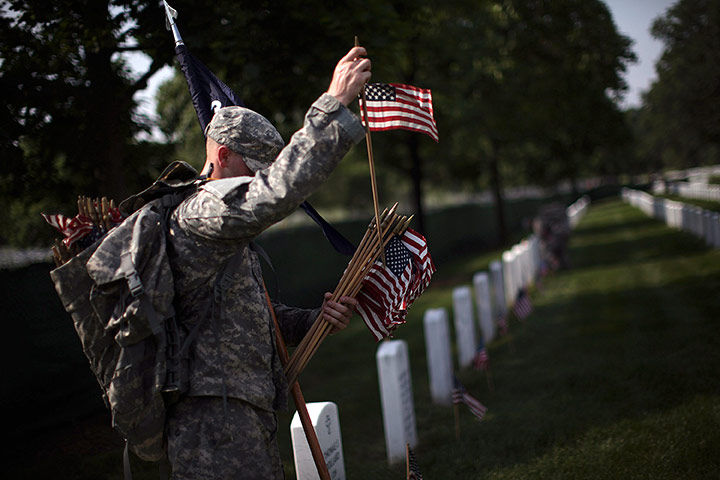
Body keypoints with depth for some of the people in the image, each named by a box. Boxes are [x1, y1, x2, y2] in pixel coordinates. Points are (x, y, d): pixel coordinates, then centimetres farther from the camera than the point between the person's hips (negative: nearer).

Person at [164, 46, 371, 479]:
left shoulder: (234, 237, 21)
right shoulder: (196, 216, -13)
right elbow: (273, 196, -31)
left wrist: (315, 320, 7)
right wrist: (334, 104, -29)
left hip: (252, 419, 10)